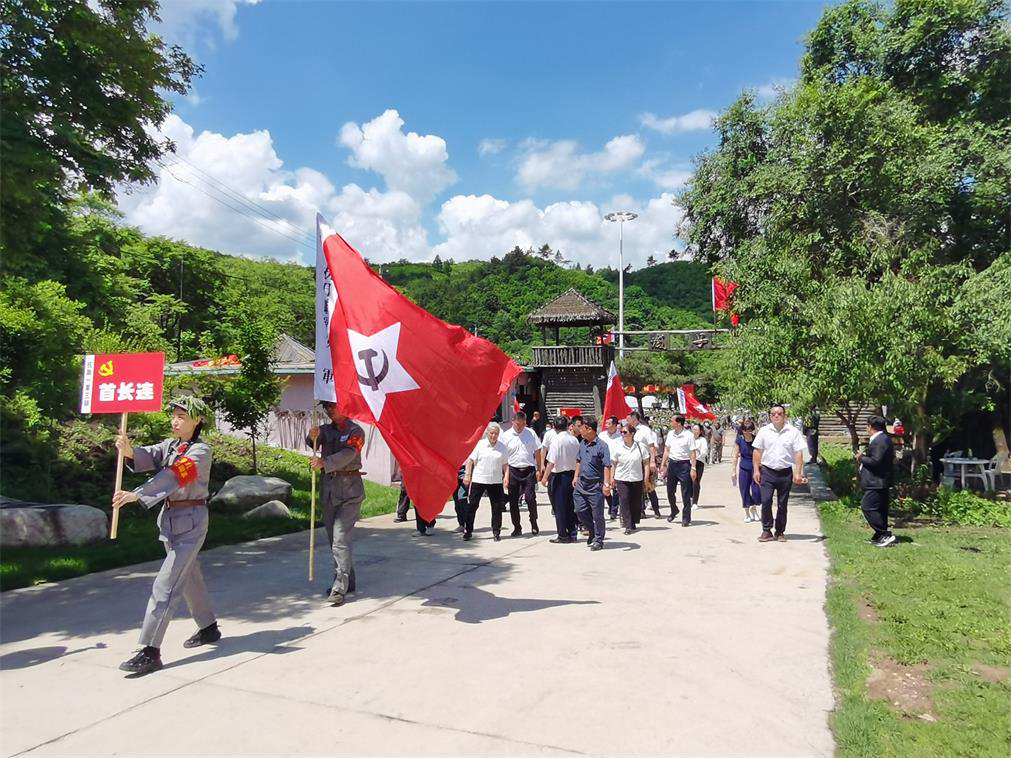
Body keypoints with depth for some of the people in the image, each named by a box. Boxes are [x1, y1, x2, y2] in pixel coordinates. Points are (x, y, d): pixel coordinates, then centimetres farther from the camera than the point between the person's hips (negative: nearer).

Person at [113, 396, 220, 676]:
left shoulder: (201, 450, -14)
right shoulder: (169, 445, 9)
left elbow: (173, 476, -28)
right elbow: (148, 457, -9)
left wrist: (136, 495, -37)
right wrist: (129, 451, -31)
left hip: (191, 521, -8)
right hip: (169, 519, 8)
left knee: (165, 585, -11)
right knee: (189, 576, 20)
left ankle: (151, 651, -6)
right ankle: (208, 628, 37)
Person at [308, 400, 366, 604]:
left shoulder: (355, 431, -4)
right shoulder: (325, 430, 13)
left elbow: (347, 454, -20)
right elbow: (312, 443, -6)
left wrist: (324, 463, -36)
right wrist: (312, 437, -29)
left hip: (349, 489, -6)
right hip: (328, 487, 7)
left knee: (340, 538, -13)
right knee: (333, 539, 13)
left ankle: (340, 589, -12)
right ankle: (347, 581, 26)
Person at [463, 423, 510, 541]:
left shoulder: (503, 447, 4)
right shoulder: (479, 444, -2)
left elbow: (505, 464, 9)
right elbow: (470, 460, -1)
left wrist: (506, 476, -5)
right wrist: (467, 475, -9)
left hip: (496, 481, 2)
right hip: (478, 480, -2)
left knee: (497, 507, 4)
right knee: (472, 505, 1)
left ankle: (496, 531, 17)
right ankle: (468, 531, 11)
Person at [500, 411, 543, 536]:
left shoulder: (531, 433, 1)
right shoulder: (506, 435, -2)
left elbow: (537, 452, 7)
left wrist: (539, 469, 5)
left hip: (529, 470, 0)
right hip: (513, 471, 0)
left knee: (530, 498, -4)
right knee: (513, 500, 4)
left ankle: (534, 524, 16)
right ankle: (517, 527, 17)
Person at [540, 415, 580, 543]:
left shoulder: (556, 440, -15)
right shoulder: (574, 440, 4)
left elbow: (552, 461, -19)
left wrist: (545, 477, -14)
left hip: (558, 475, -6)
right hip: (572, 474, 6)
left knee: (559, 506, 2)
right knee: (570, 505, 14)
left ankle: (563, 536, 7)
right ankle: (572, 534, 19)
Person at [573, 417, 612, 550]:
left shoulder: (602, 445, -15)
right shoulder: (582, 443, 8)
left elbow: (607, 466, -19)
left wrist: (606, 484, -24)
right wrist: (576, 477, 17)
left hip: (595, 486, -7)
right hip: (581, 484, 7)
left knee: (597, 514, 3)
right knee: (580, 511, 11)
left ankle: (598, 540, 17)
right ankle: (592, 532, 32)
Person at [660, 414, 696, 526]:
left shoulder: (688, 435, -12)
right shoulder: (670, 434, 6)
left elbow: (692, 453, -12)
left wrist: (693, 468, -16)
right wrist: (663, 463, 12)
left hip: (684, 464, -6)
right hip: (672, 463, 6)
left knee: (686, 494, 0)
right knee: (670, 491, 14)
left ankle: (686, 518, 9)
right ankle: (674, 511, 37)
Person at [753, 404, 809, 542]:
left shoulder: (793, 432, 0)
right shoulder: (764, 431, 3)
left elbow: (799, 453, -1)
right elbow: (757, 451, 6)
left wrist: (798, 473, -7)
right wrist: (756, 470, 0)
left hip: (785, 473, 0)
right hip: (767, 472, 0)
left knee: (782, 505, 8)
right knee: (765, 501, -8)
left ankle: (780, 532, 21)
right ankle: (766, 531, 3)